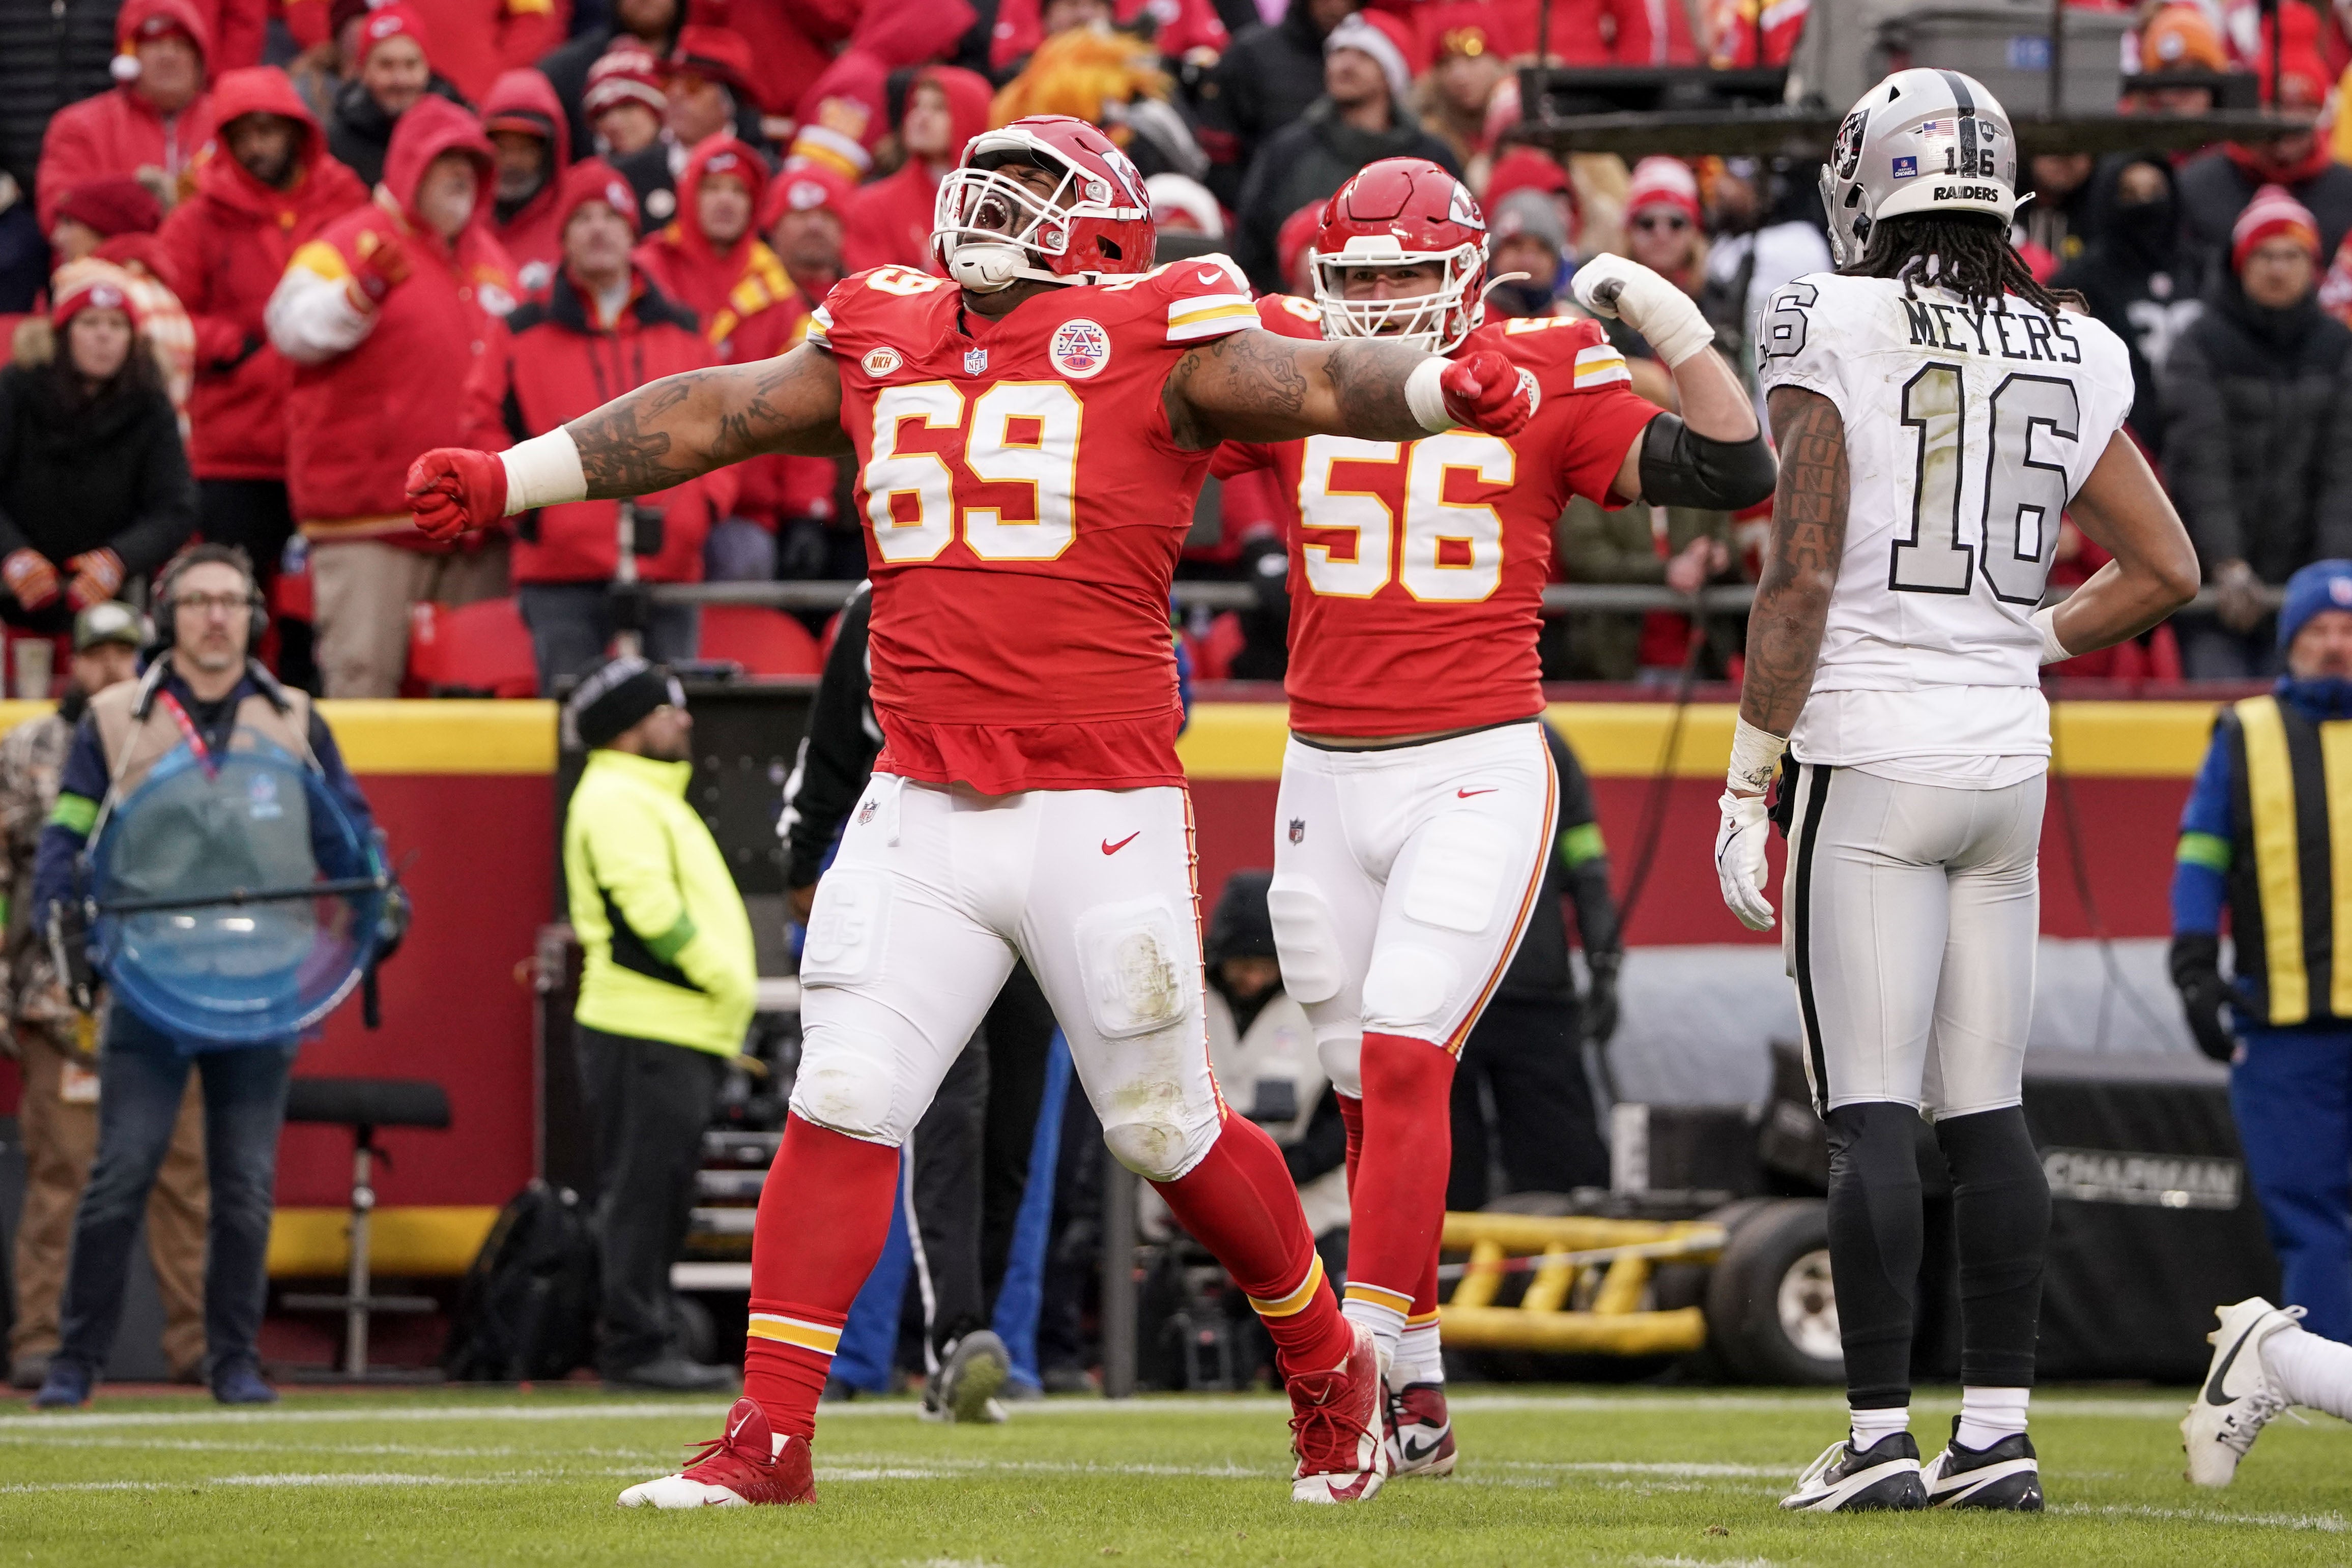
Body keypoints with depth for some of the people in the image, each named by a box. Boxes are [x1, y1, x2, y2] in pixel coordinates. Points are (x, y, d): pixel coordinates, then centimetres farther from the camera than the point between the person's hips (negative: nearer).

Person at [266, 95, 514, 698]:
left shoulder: (489, 259, 19)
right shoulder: (353, 243, -1)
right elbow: (296, 325, -17)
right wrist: (365, 289, -32)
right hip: (371, 512, -7)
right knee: (363, 672, -13)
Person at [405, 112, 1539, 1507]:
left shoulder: (1149, 344, -3)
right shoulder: (884, 345, 12)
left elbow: (1313, 384, -16)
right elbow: (706, 418, 21)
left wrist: (1443, 389, -36)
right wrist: (505, 482, 23)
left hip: (1099, 810, -4)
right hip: (922, 808, 4)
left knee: (1167, 1129, 6)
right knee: (843, 1104, -4)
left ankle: (1331, 1368, 29)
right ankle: (769, 1436, -1)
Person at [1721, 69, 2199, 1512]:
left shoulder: (1831, 335, -9)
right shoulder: (2070, 361, 6)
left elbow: (1802, 576, -12)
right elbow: (2167, 572, 10)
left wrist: (1748, 780, -7)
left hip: (1869, 758, -5)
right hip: (2006, 758, 5)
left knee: (1870, 1116, -4)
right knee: (1986, 1111, 9)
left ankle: (1880, 1435, -7)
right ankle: (1997, 1433, 8)